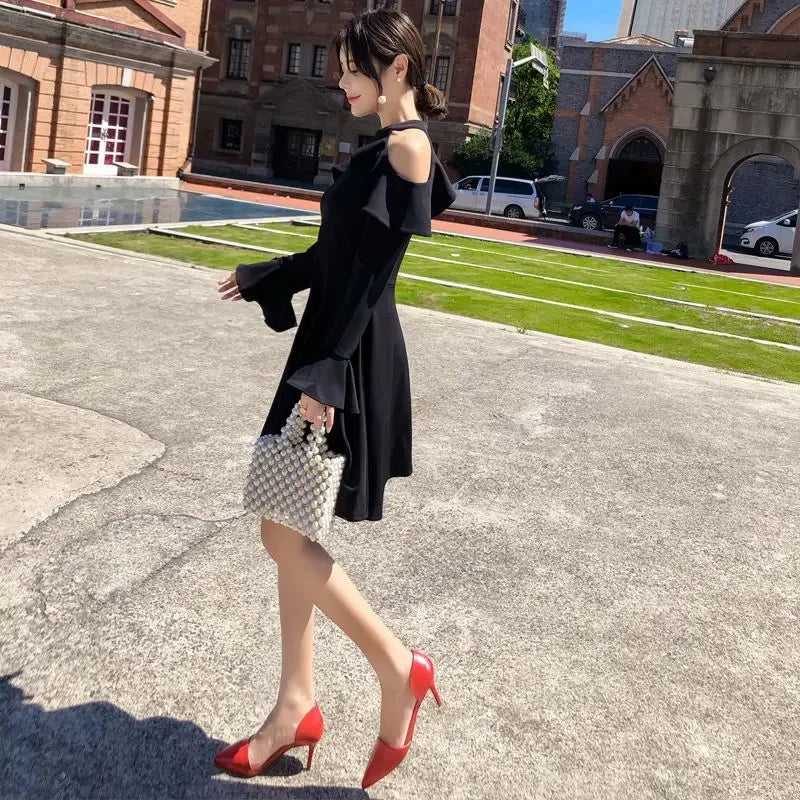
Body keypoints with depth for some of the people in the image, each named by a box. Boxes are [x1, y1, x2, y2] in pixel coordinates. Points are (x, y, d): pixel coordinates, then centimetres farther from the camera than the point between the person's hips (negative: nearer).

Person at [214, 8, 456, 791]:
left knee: (284, 534, -6)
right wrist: (262, 276, 30)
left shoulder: (406, 146, -11)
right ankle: (296, 704, 21)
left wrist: (326, 373, -22)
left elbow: (374, 271, -19)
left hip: (351, 360, -10)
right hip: (331, 347, 10)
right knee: (292, 535, 10)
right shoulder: (382, 149, 18)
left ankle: (398, 667, 10)